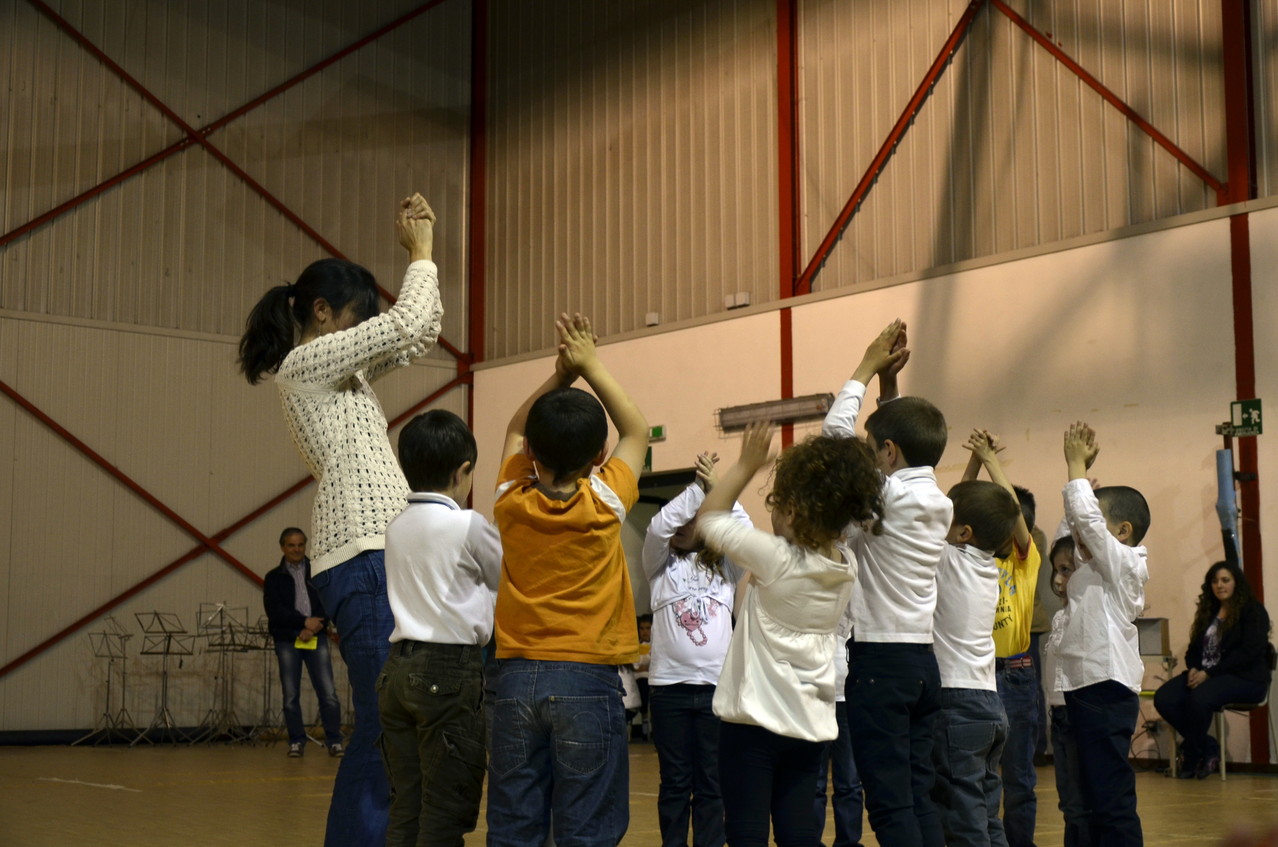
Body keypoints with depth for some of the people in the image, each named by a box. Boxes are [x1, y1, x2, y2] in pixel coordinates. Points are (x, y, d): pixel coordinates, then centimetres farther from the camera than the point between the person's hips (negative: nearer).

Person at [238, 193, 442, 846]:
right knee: (385, 732, -13)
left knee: (383, 734, 9)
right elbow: (407, 322, -9)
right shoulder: (304, 363, -4)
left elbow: (420, 336, 27)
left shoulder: (341, 370, 23)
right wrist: (422, 255, 6)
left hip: (377, 556, 10)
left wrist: (422, 254, 19)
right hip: (365, 557, -10)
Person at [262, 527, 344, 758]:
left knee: (328, 693, -6)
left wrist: (315, 627, -11)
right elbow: (274, 610, -4)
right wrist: (304, 621, -13)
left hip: (316, 638, 0)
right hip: (287, 640, 0)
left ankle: (334, 741, 2)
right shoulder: (274, 578, 7)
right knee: (291, 696, 2)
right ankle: (297, 741, 12)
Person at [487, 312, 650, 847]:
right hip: (587, 680, -3)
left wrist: (559, 376, 8)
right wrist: (591, 368, 9)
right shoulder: (604, 503, -7)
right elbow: (637, 431, 10)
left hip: (517, 677, 3)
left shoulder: (512, 503, -1)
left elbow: (515, 429, 19)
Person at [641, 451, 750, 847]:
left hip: (716, 684, 1)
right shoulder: (661, 564, 11)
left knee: (711, 783, 3)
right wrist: (698, 486, -12)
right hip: (669, 683, -1)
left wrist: (719, 488, -10)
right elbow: (657, 527, -8)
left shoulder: (725, 566, 14)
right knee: (674, 782, 3)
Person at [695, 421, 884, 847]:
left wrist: (747, 464, 4)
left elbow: (709, 517, -4)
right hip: (810, 721, 6)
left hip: (755, 719, -6)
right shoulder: (845, 565, 0)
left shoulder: (776, 559, -17)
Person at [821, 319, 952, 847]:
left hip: (879, 659, -8)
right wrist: (889, 385, 18)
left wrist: (868, 368, 3)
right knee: (920, 794, 10)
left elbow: (836, 429, -7)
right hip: (922, 657, 8)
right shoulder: (940, 503, 9)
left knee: (889, 799, -6)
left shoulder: (888, 497, -13)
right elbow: (901, 433, 24)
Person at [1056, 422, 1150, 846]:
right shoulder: (1095, 567, 17)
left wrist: (1077, 463, -5)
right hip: (1089, 688, 10)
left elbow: (1085, 514, -15)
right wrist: (1079, 465, 17)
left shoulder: (1122, 562, -8)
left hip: (1105, 690, -10)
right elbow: (1077, 519, 23)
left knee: (1112, 799, -12)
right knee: (1096, 800, 12)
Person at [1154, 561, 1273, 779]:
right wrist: (1193, 668, -5)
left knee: (1199, 698, -37)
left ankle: (1192, 761, -17)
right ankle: (1205, 750, -12)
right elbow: (1194, 647, 20)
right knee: (1163, 698, -21)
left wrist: (1209, 673, -19)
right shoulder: (1208, 612, 19)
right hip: (1204, 674, 7)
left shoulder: (1253, 611, -2)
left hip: (1245, 678, -7)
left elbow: (1249, 652, -14)